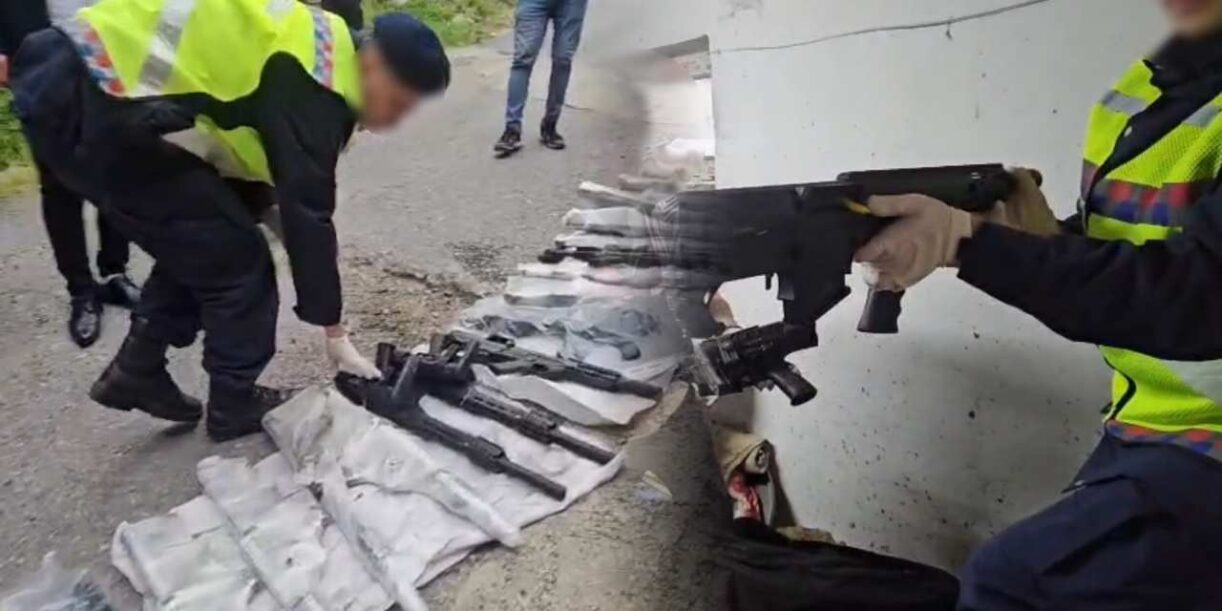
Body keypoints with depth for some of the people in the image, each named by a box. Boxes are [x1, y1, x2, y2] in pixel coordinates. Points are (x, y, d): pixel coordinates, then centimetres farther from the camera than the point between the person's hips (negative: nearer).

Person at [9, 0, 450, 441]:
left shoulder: (311, 62, 14)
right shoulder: (311, 89, -16)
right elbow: (307, 214, -15)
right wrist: (335, 333, -8)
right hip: (95, 107, -10)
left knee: (198, 242, 21)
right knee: (235, 258, 0)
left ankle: (136, 371, 29)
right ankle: (234, 406, 16)